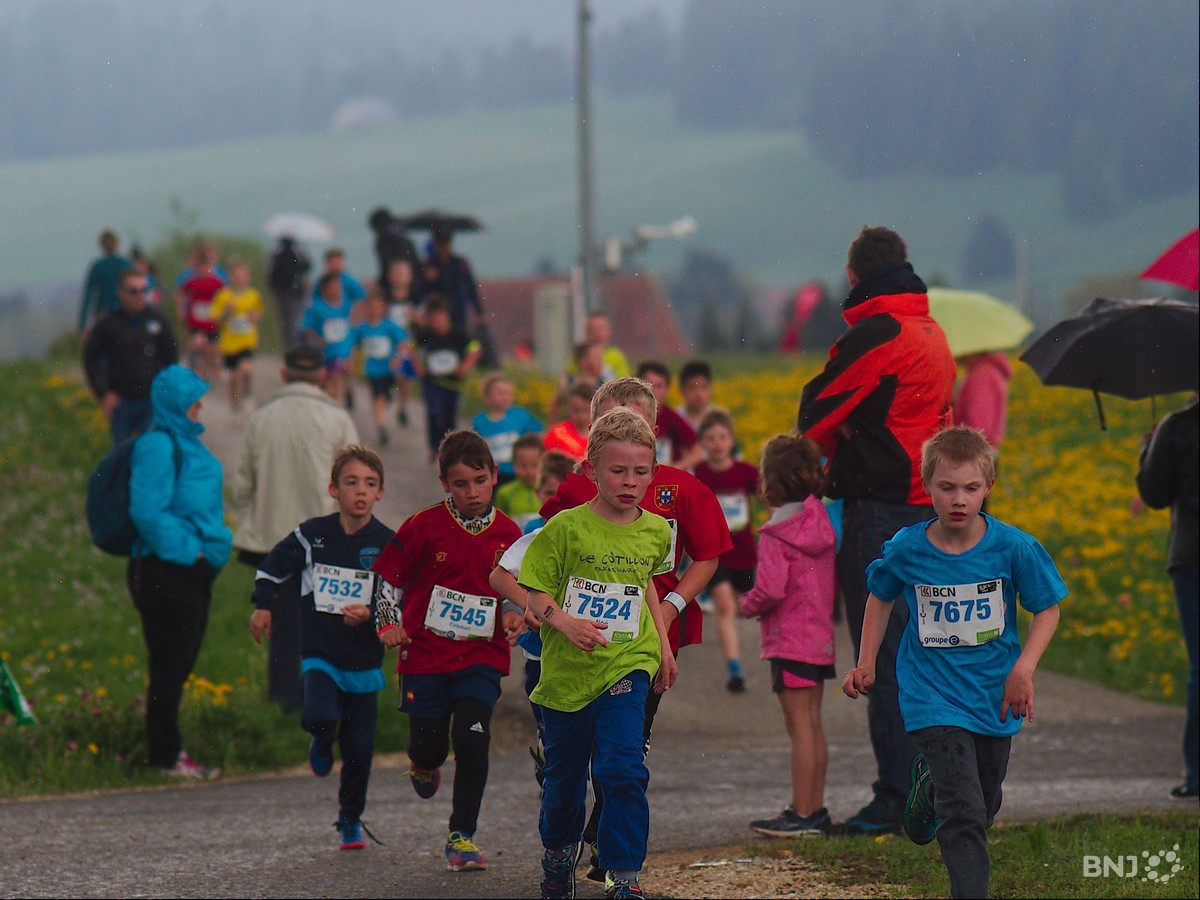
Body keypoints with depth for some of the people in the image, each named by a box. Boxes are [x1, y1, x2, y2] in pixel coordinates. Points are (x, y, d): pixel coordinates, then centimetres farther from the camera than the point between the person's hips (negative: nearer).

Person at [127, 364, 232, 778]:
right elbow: (148, 512, -22)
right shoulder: (157, 446, -16)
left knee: (181, 662, 15)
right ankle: (165, 755, 4)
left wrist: (213, 544, 12)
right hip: (165, 571, -10)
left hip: (192, 570, 10)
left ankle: (166, 749, 24)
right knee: (170, 663, -3)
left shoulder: (186, 443, 14)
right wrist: (188, 549, -19)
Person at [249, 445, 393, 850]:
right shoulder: (312, 535, -2)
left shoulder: (386, 545, -3)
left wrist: (370, 614, -19)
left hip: (364, 660, 1)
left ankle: (351, 820, 25)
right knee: (320, 716, -25)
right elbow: (273, 566, 14)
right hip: (320, 653, -1)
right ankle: (322, 745, 13)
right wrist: (262, 605, 7)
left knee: (359, 748, 5)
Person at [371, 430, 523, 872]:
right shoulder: (424, 527, -6)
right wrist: (388, 625, -7)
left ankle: (462, 836, -1)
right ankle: (422, 765, 45)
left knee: (472, 740, -14)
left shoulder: (508, 534, 1)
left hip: (482, 657, 1)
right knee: (430, 746, 4)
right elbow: (387, 576, 3)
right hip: (425, 654, -1)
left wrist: (515, 615, -3)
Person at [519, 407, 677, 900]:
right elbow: (535, 593, -6)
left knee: (623, 769, -19)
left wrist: (663, 644, 19)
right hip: (567, 671, -1)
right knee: (564, 779, 14)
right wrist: (564, 622, -24)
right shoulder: (566, 527, -9)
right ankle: (558, 857, 42)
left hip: (626, 667, 1)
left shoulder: (656, 532, 4)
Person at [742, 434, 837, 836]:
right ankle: (815, 809, 18)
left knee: (799, 724, -6)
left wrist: (747, 604, -5)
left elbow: (771, 589, -22)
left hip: (790, 641, -8)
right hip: (821, 637, 8)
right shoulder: (821, 524, 8)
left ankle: (802, 813, -6)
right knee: (813, 723, 13)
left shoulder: (775, 536, -15)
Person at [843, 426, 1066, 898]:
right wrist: (866, 664, 7)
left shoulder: (1014, 548, -13)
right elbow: (881, 597, 10)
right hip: (934, 696, -3)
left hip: (993, 695, 3)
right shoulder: (905, 550, -11)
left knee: (985, 806, 21)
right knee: (963, 811, -16)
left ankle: (931, 783, 52)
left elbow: (1047, 610, -2)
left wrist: (1023, 668, -14)